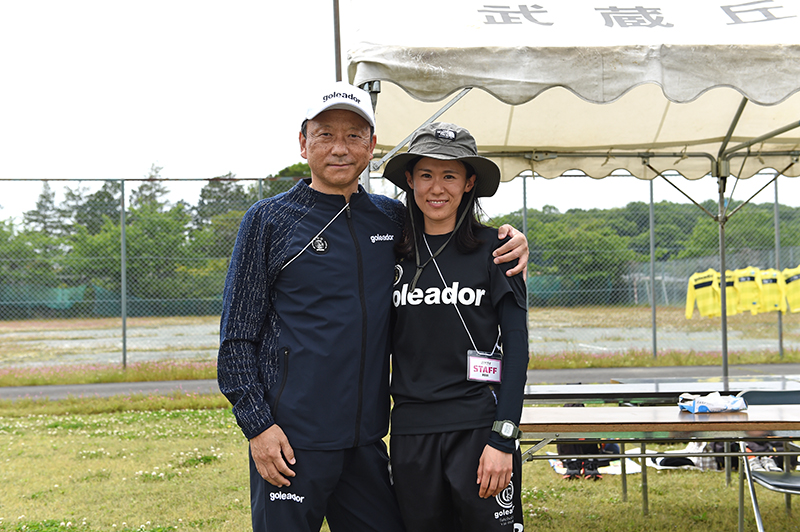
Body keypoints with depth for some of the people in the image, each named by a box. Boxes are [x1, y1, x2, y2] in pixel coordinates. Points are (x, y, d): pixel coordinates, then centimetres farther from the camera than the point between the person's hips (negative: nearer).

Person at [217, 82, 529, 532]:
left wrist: (511, 241, 5)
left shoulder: (392, 219, 9)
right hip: (291, 439, -4)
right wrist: (258, 425, -11)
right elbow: (238, 338, -2)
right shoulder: (269, 220, -1)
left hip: (367, 439, 4)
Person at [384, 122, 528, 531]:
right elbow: (385, 342, 13)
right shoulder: (396, 255, 6)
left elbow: (516, 344, -5)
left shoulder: (494, 248, -2)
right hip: (411, 432, 3)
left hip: (478, 427, -3)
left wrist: (502, 439, -12)